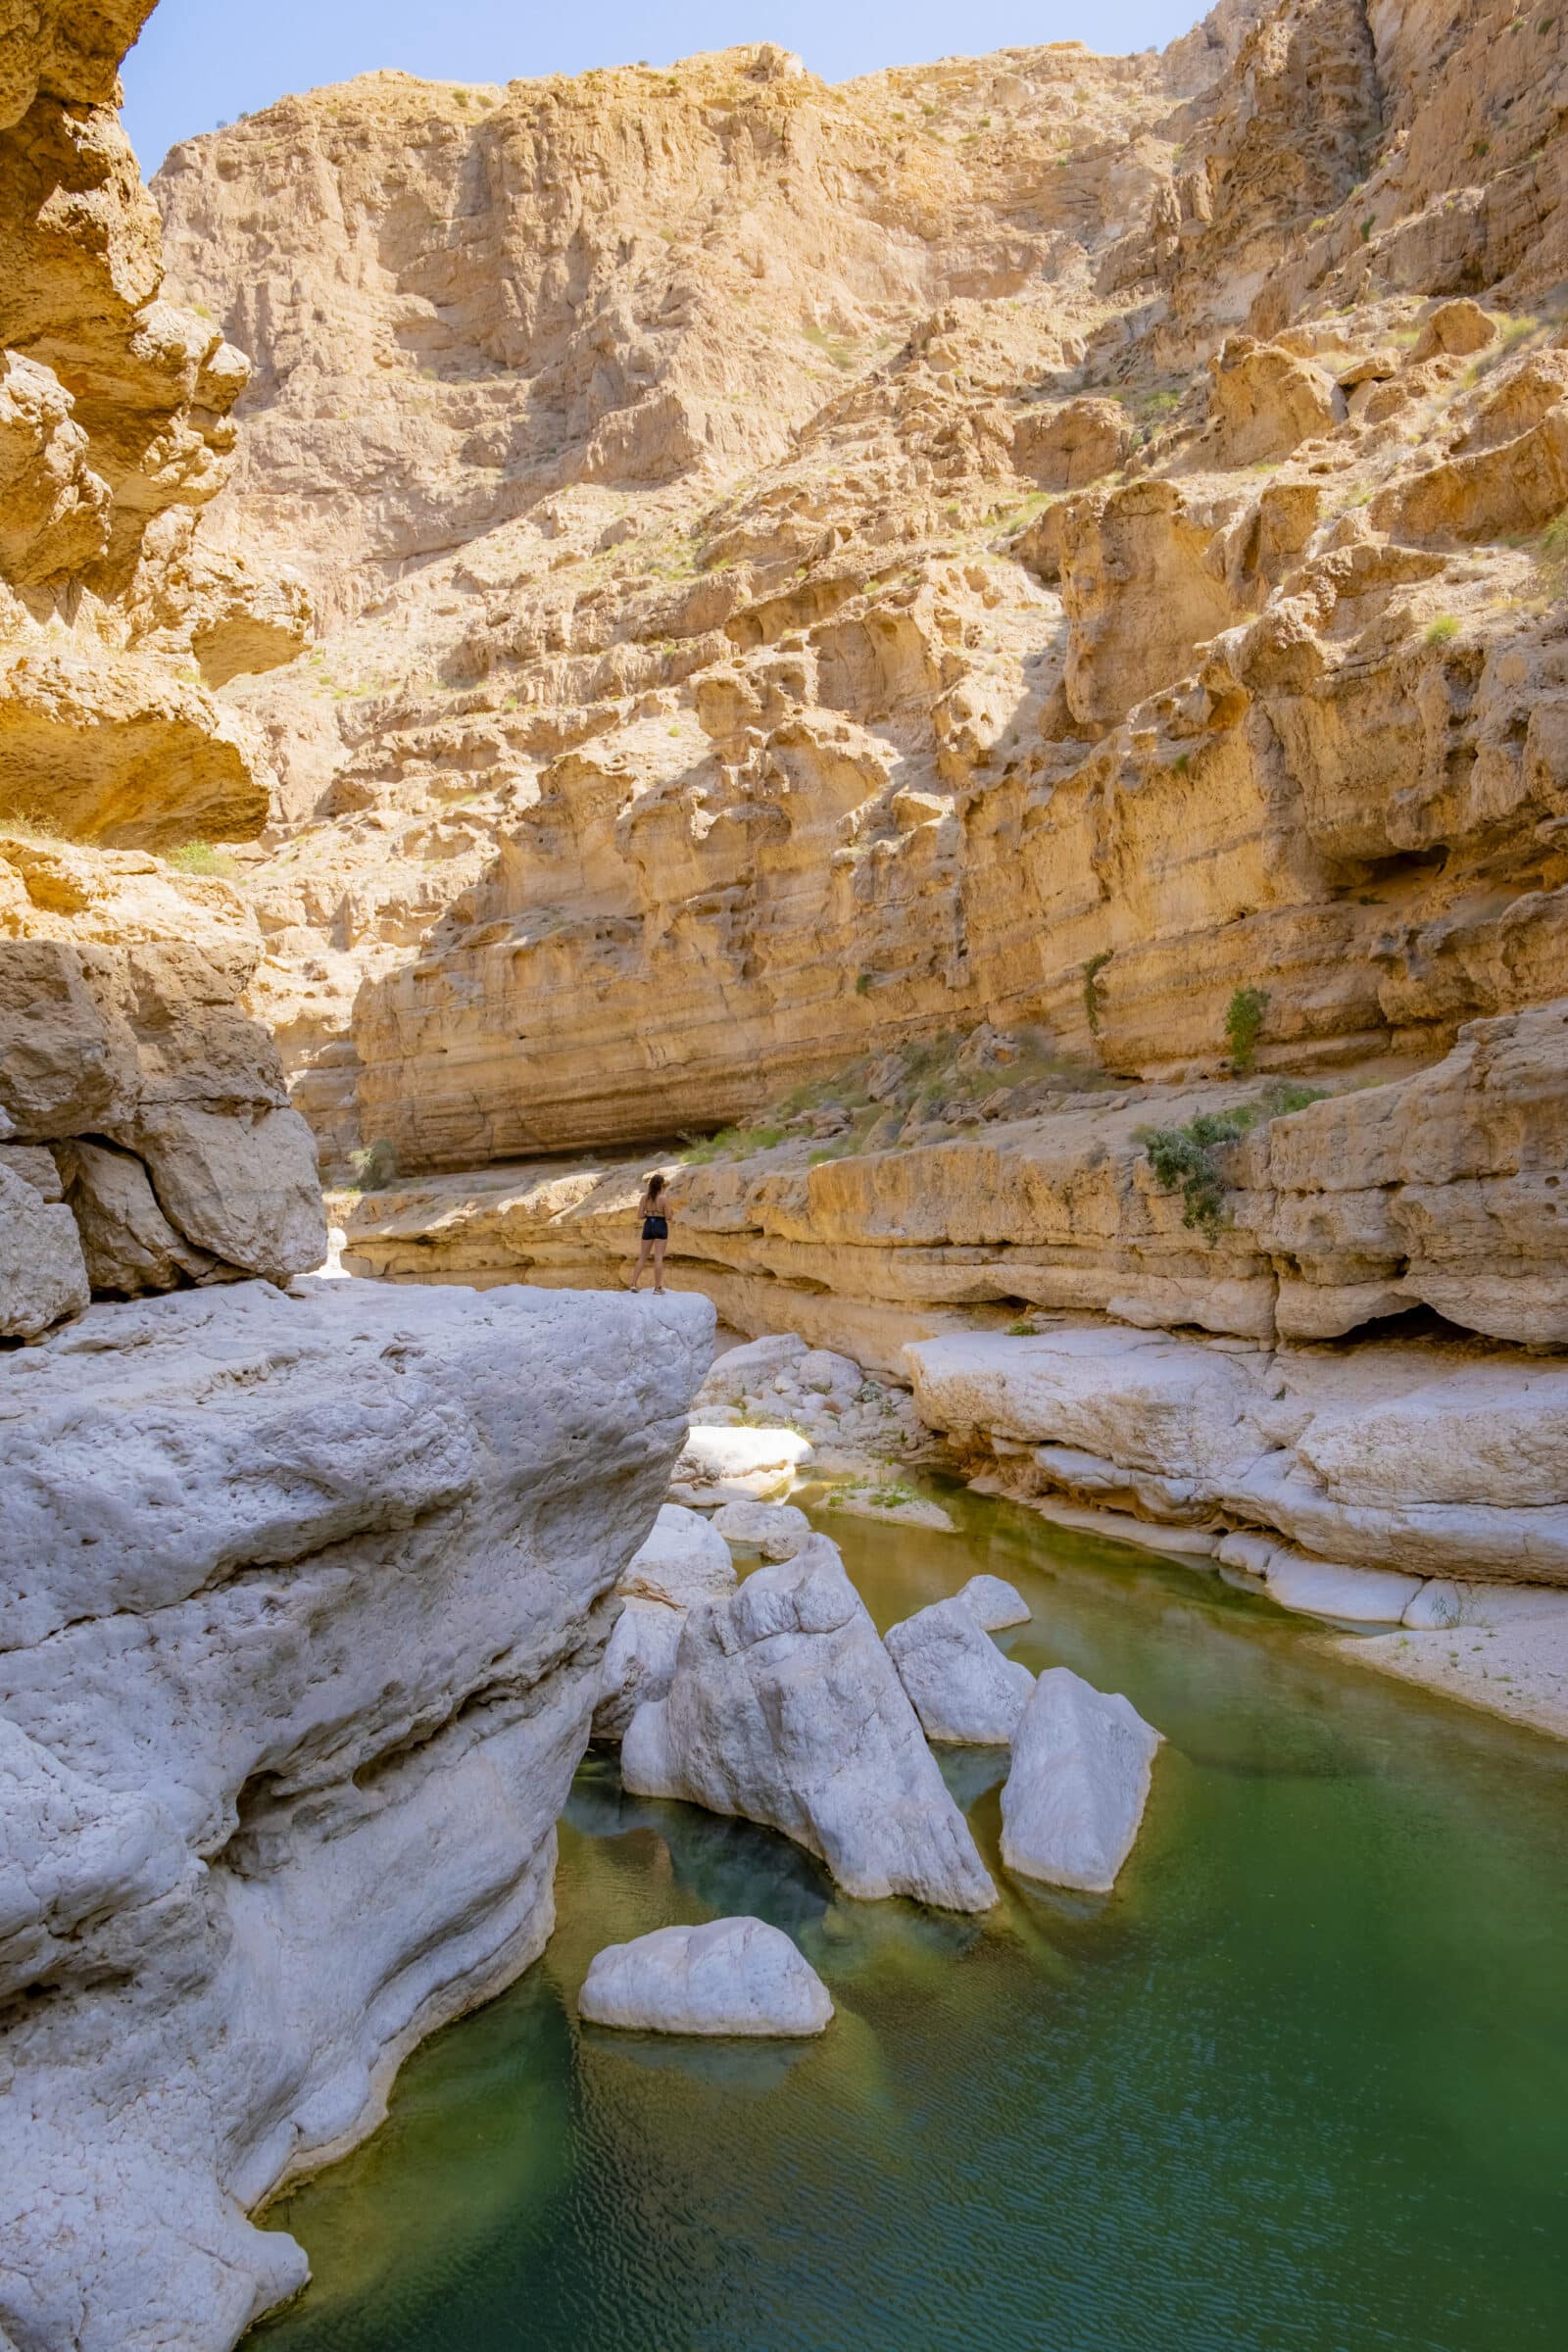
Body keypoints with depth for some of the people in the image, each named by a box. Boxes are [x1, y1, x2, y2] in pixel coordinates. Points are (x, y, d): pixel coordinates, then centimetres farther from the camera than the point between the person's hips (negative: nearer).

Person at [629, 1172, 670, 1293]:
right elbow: (668, 1217, -10)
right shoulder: (663, 1198, -11)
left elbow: (640, 1215, -1)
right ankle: (658, 1287, 0)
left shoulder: (644, 1197, -1)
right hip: (660, 1226, -4)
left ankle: (634, 1284, 8)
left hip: (648, 1225, 4)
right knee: (658, 1257, -1)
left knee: (642, 1257, 12)